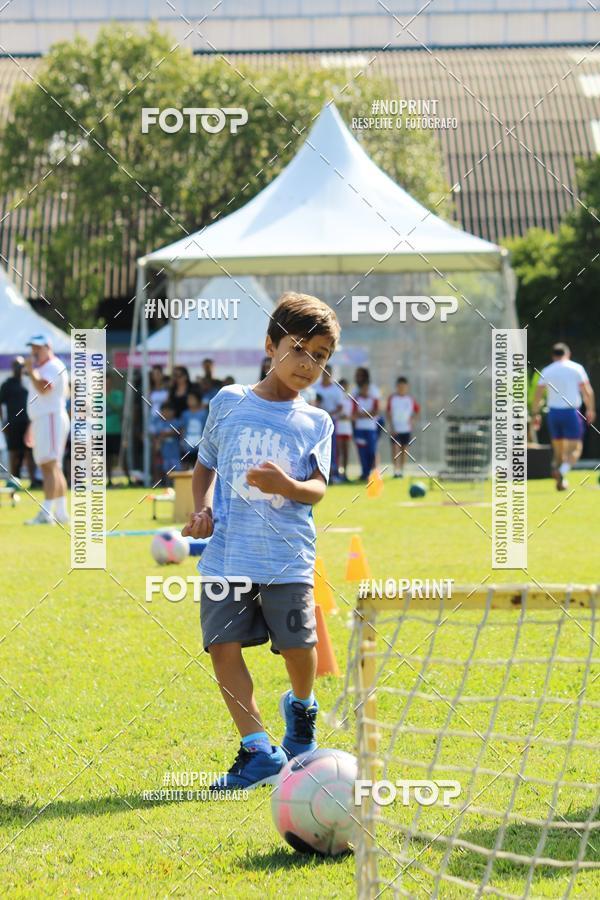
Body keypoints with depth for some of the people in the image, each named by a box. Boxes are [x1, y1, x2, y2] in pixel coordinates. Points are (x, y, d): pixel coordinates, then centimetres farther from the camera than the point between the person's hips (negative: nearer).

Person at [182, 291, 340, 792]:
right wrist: (202, 509, 3)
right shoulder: (228, 402, 9)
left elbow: (318, 489, -5)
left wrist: (288, 485, -26)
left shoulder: (316, 422, 5)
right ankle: (258, 750, -1)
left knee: (299, 648, -4)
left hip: (288, 558, -1)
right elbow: (205, 464, 20)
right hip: (227, 556, 1)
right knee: (224, 648, -8)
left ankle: (301, 709, 30)